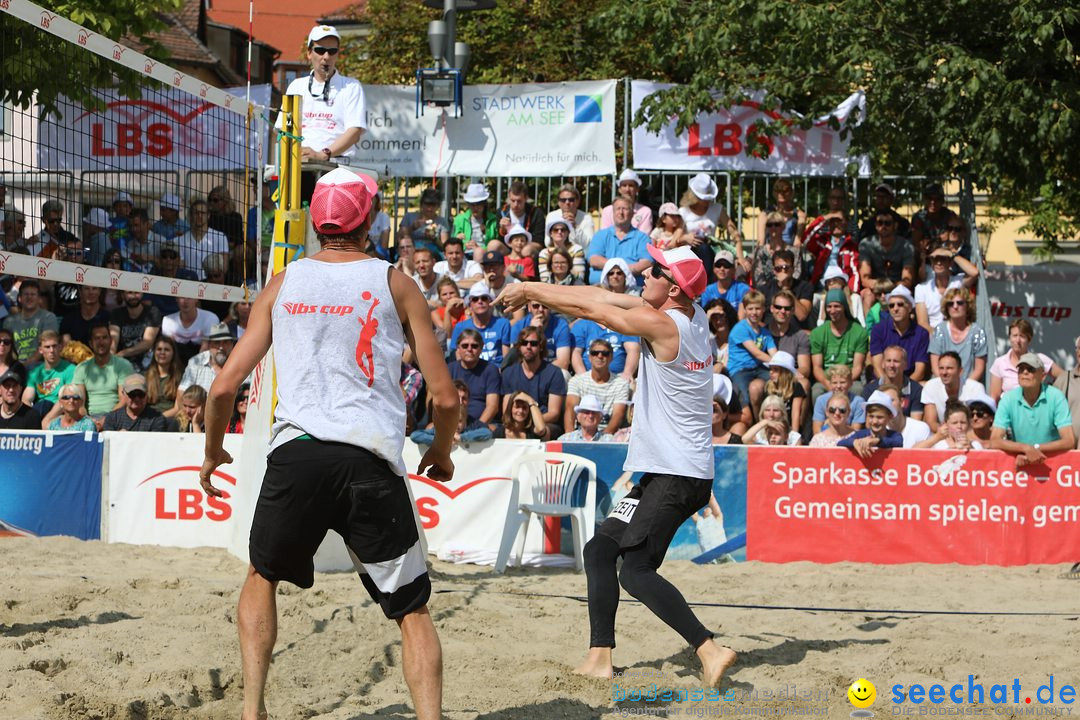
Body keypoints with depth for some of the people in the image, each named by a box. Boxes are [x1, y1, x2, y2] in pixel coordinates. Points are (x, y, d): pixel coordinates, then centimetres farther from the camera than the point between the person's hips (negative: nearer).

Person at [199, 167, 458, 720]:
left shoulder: (281, 285, 14)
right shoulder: (396, 285, 10)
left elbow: (225, 385, 13)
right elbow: (444, 396, 7)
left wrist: (212, 453, 30)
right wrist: (441, 454, 27)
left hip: (295, 454, 2)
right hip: (371, 458, -2)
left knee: (262, 577, 27)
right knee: (412, 609, 8)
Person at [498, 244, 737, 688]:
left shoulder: (662, 325, -15)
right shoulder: (693, 317, 10)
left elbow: (587, 308, -5)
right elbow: (607, 298, 16)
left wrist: (530, 290, 9)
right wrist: (535, 291, 18)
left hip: (678, 477, -10)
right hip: (665, 472, 10)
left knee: (636, 571, -15)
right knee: (600, 550, 12)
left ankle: (709, 650, -22)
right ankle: (600, 657, 11)